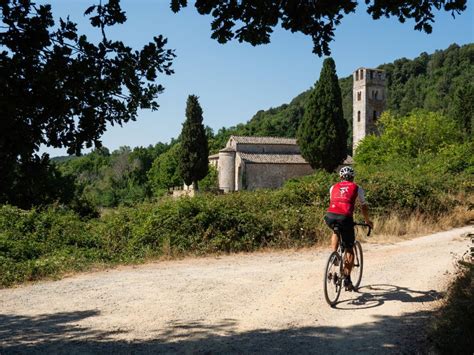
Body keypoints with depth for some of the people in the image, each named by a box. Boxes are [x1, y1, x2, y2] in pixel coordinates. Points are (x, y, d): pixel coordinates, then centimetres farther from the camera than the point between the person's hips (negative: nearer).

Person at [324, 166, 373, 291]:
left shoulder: (333, 187, 26)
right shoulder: (357, 188, 20)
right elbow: (364, 207, 27)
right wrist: (368, 221, 44)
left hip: (330, 216, 2)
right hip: (345, 217, -2)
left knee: (335, 231, 38)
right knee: (349, 250, 13)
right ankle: (347, 279, 7)